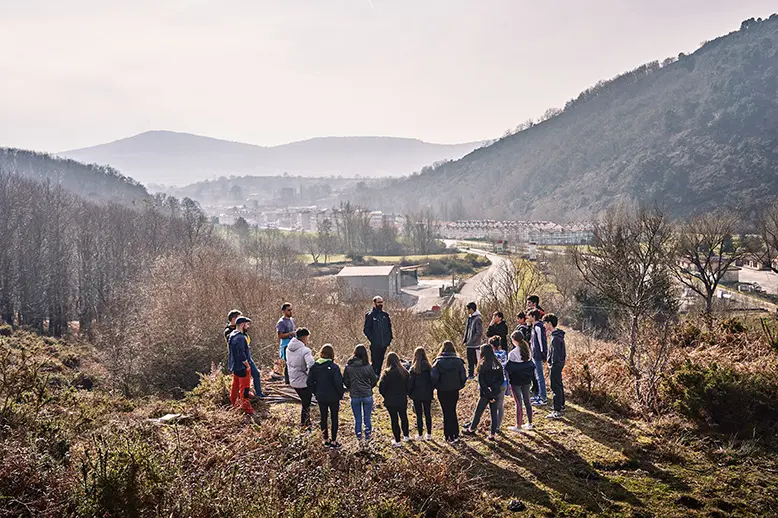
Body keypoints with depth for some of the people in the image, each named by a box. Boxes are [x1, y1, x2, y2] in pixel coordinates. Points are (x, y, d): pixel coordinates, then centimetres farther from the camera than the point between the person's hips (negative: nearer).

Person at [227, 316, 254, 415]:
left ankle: (234, 403, 35)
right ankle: (247, 408, -2)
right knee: (244, 386, -5)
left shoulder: (232, 335, 9)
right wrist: (247, 366, -15)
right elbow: (241, 354, -25)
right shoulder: (240, 338, -23)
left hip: (235, 366, 10)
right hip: (241, 367, -10)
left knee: (235, 385, 22)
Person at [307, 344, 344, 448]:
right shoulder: (334, 367, -18)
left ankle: (326, 440, 26)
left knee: (323, 418, 17)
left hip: (321, 397, 4)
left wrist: (316, 393, 10)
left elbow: (310, 382, -2)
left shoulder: (314, 366, -5)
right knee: (334, 418, 10)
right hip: (333, 398, -4)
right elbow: (338, 383, -19)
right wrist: (340, 395, -5)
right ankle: (334, 441, 15)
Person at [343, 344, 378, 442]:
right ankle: (368, 436, 19)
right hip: (367, 395, -1)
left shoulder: (348, 366, -8)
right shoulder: (367, 367, -12)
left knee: (357, 418, 14)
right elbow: (374, 381, -1)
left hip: (354, 396, 1)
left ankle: (359, 437, 21)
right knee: (367, 417, 12)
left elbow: (345, 381, 0)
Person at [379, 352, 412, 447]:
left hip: (390, 401, -3)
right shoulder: (404, 372, -6)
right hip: (402, 400, 3)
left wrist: (386, 396, 3)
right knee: (403, 417, 22)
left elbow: (381, 387, -14)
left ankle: (397, 441, 9)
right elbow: (409, 386, -2)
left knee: (394, 420, 5)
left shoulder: (386, 373, -15)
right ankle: (406, 436, 35)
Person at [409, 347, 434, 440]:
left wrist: (409, 393, 5)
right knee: (428, 414, 13)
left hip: (417, 395, -2)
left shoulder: (413, 369, -14)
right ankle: (429, 434, 19)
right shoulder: (429, 367, -7)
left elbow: (411, 383, -9)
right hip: (427, 395, 2)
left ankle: (420, 435, 13)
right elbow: (432, 381, 0)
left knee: (419, 415, 7)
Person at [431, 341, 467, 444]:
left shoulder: (438, 361, -13)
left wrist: (435, 386, 0)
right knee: (452, 411, 19)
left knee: (446, 412, 7)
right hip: (454, 391, 2)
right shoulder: (458, 361, -8)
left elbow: (433, 377, -18)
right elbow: (463, 376, -7)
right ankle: (455, 434, 24)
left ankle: (450, 436, 5)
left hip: (442, 392, -2)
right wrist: (459, 386, 10)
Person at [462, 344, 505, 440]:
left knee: (479, 411, 12)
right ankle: (492, 434, 12)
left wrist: (487, 393, -11)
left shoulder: (482, 365, -14)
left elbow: (481, 381, -15)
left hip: (485, 393, -4)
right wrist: (495, 388, 3)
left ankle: (471, 429, 29)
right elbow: (501, 379, 5)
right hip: (496, 393, 4)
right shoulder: (498, 364, 1)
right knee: (494, 413, 10)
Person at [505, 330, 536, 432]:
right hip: (527, 379, 6)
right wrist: (531, 376, 16)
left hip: (516, 381, -6)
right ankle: (529, 423, 24)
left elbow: (509, 368, -13)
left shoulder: (513, 353, -18)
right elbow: (531, 365, 9)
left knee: (518, 402, 0)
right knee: (527, 401, 15)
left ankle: (518, 426, 6)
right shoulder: (527, 350, 2)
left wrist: (507, 379, -3)